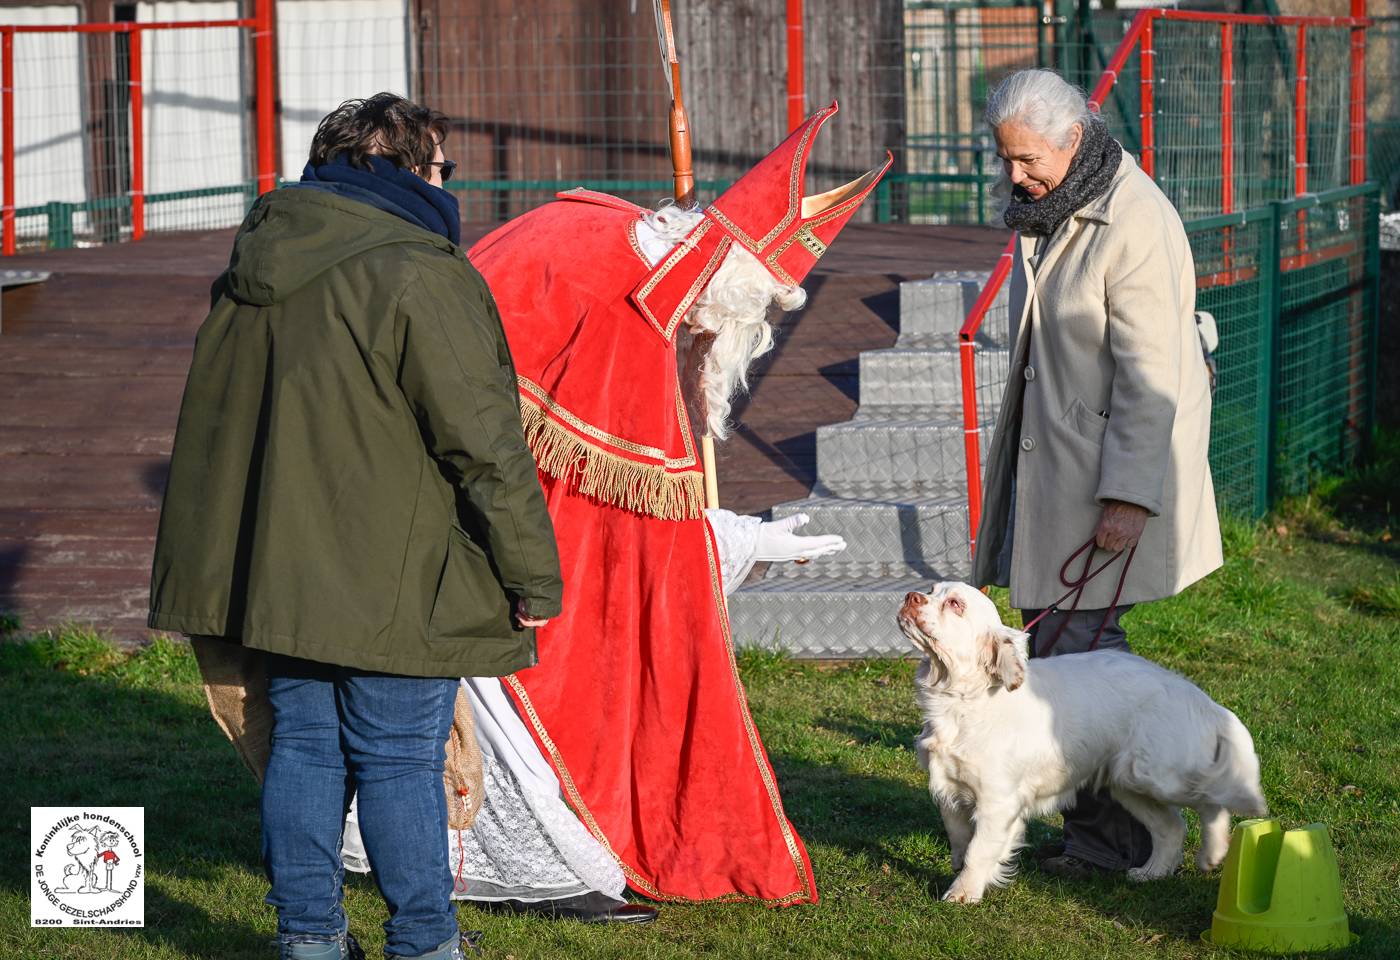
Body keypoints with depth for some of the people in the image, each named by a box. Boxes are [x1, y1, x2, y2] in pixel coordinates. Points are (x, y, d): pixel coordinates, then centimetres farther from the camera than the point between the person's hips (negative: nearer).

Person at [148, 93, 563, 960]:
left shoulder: (257, 271, 9)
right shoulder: (420, 276, -16)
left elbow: (212, 420, 19)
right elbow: (483, 441, -16)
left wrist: (213, 562, 29)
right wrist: (534, 573, -9)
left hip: (288, 569, 7)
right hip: (393, 582, -7)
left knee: (305, 744, 14)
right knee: (401, 759, 1)